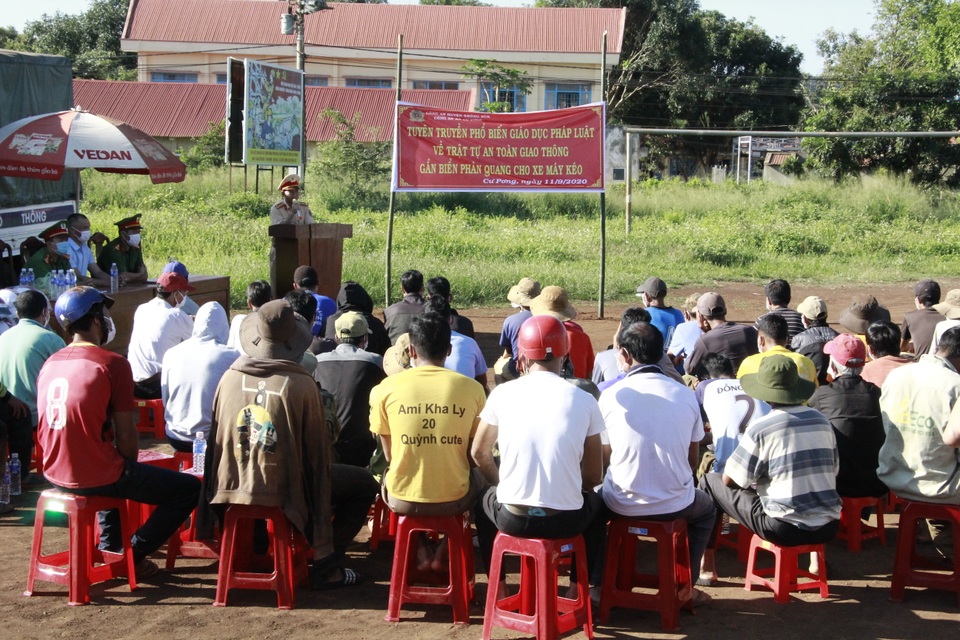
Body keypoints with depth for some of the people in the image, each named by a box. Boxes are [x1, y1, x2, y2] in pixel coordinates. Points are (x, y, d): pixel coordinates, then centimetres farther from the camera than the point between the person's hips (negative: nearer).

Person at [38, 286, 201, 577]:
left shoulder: (50, 363, 7)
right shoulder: (112, 363, -14)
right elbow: (125, 434, -14)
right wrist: (131, 469, 6)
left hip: (56, 474, 8)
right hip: (97, 477, -8)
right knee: (189, 489, 3)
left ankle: (109, 547, 29)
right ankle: (132, 555, 4)